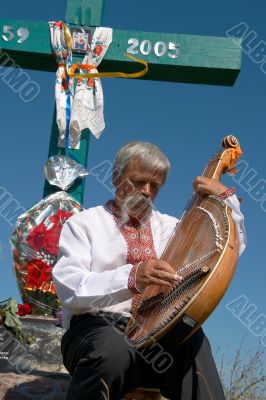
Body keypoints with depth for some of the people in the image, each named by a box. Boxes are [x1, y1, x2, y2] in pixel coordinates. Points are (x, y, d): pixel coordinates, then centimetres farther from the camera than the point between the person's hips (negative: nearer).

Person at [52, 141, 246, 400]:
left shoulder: (169, 226, 20)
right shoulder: (84, 223, 5)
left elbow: (232, 249, 20)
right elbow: (69, 287, -12)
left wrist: (225, 196, 5)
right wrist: (131, 278, -30)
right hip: (97, 327, -2)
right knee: (114, 349, -39)